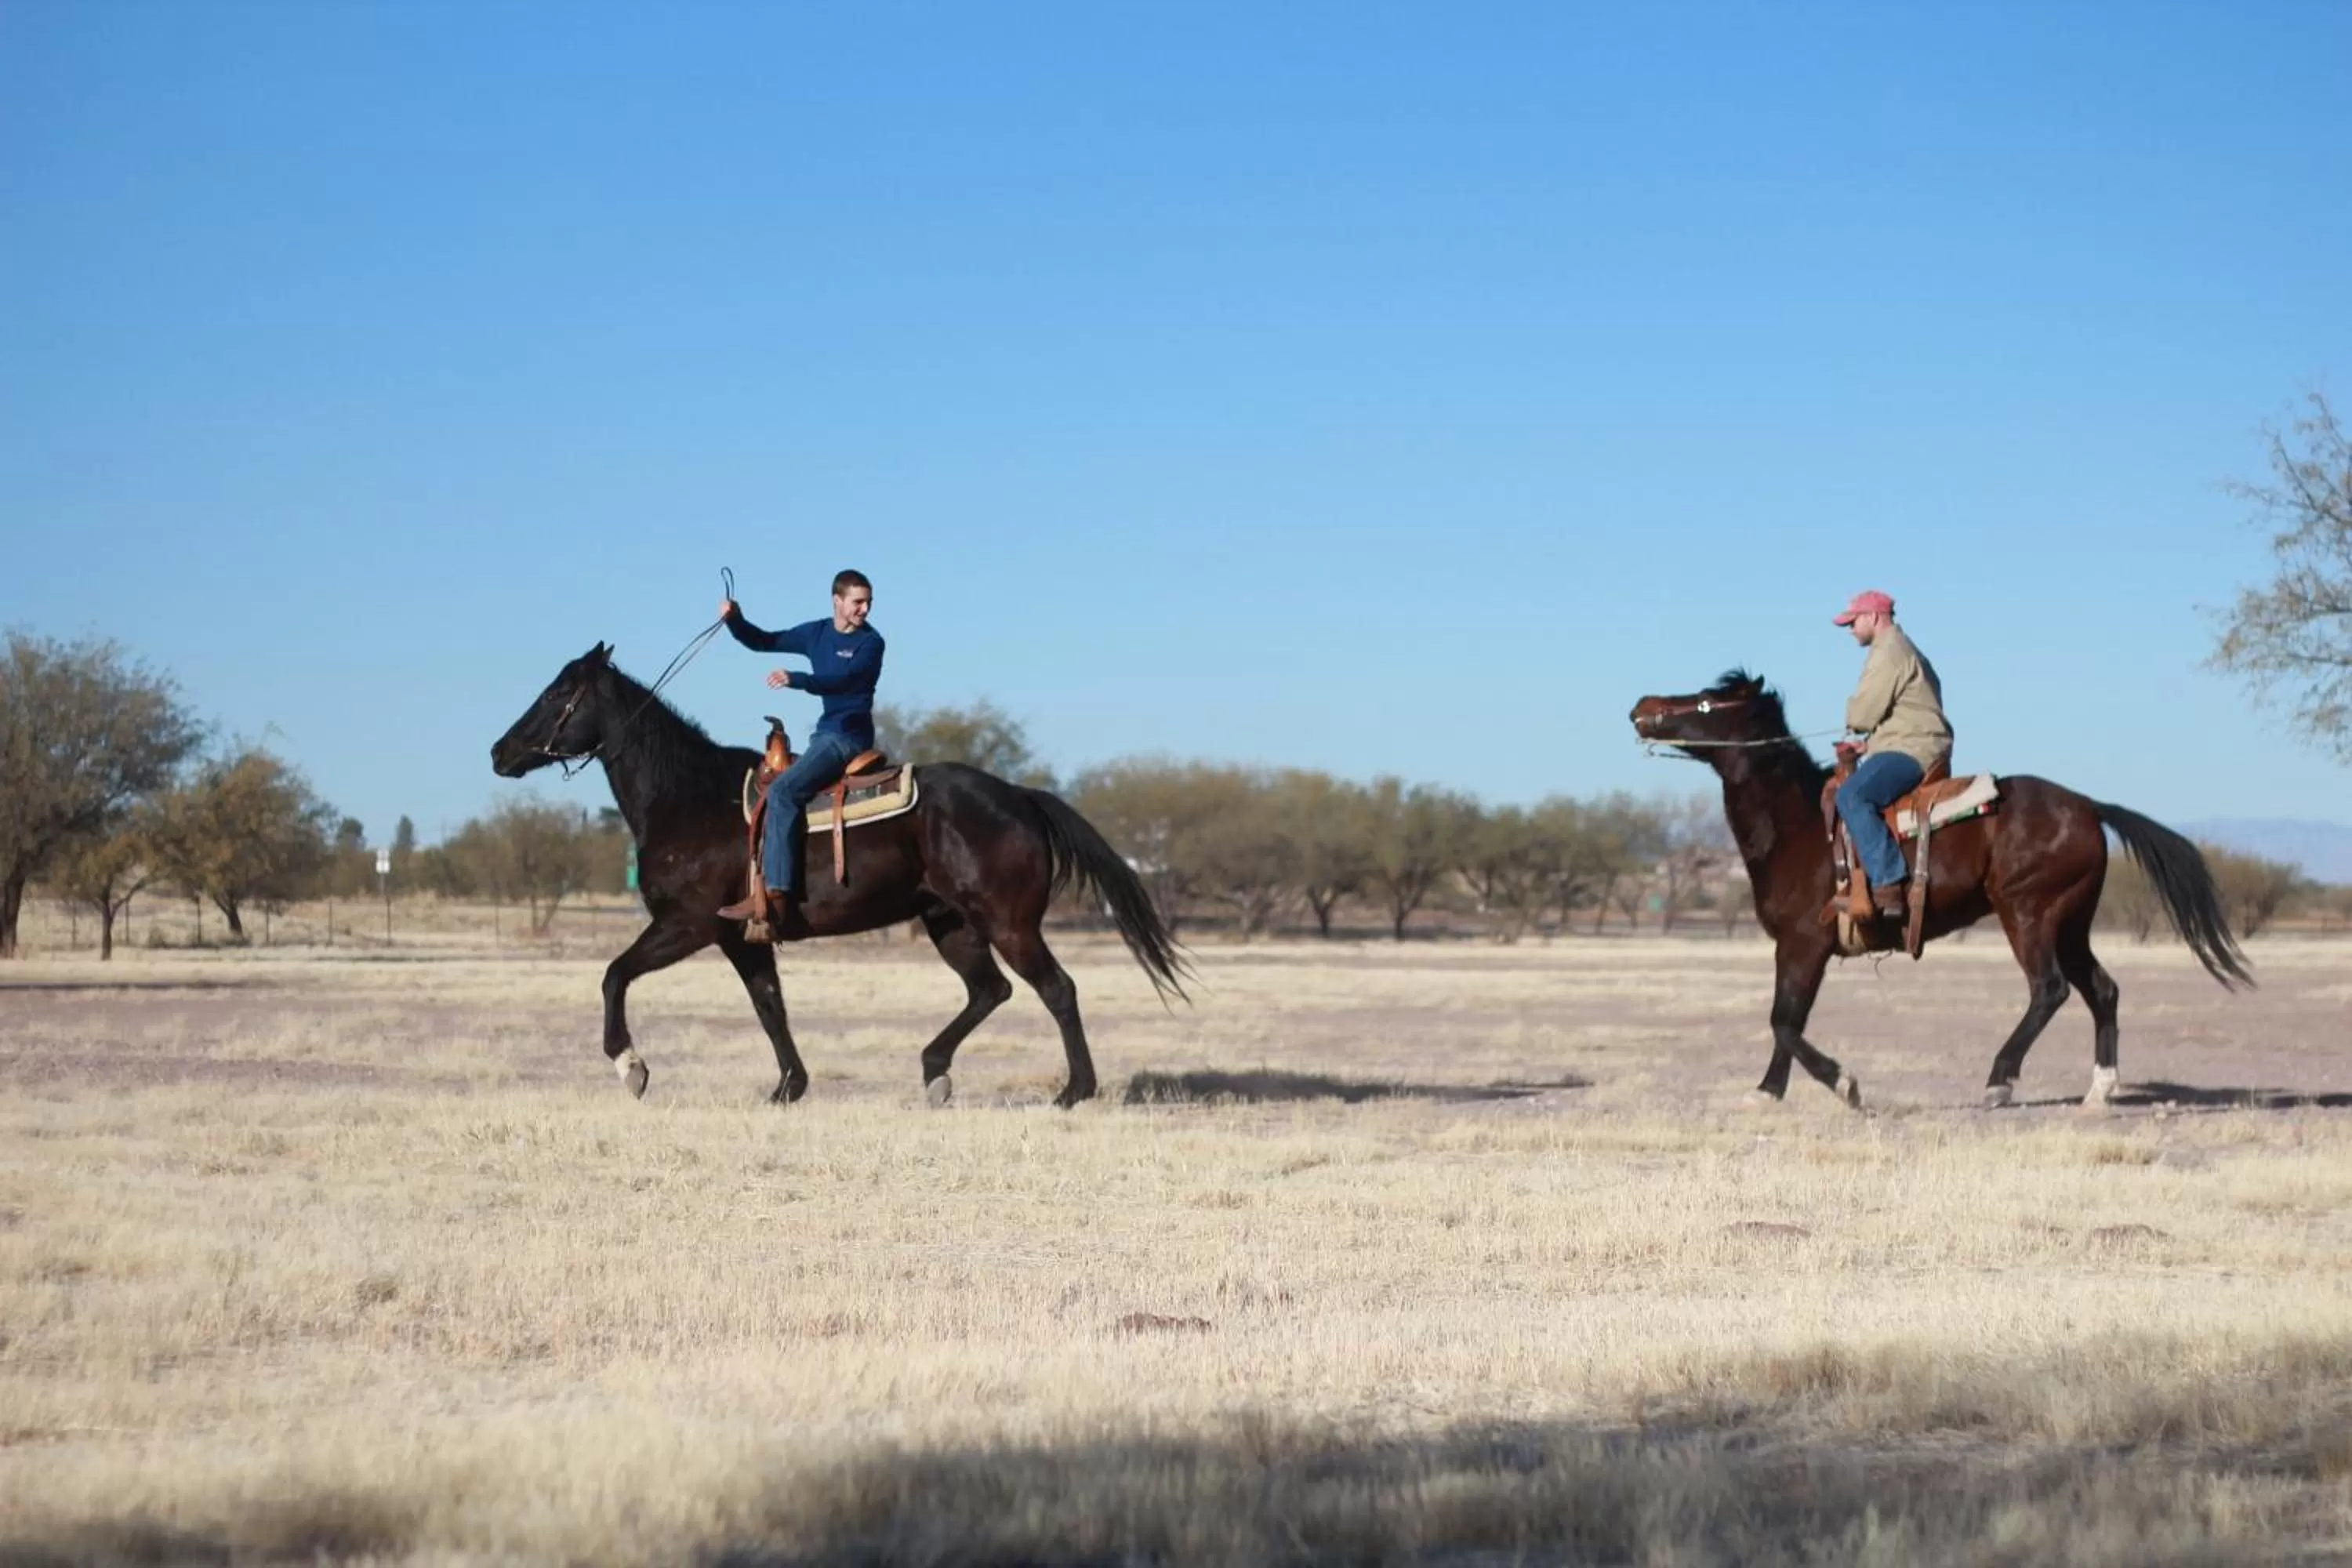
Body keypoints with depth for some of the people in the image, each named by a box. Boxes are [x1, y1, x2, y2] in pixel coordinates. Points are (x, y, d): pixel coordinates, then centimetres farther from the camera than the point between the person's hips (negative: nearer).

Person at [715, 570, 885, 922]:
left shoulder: (870, 643, -9)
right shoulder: (817, 634, 11)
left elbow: (841, 680, -24)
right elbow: (764, 642, 15)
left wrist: (795, 680, -38)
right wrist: (735, 621, -3)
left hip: (849, 735, -9)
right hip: (825, 733, 9)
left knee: (783, 790, -24)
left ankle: (775, 893, -31)